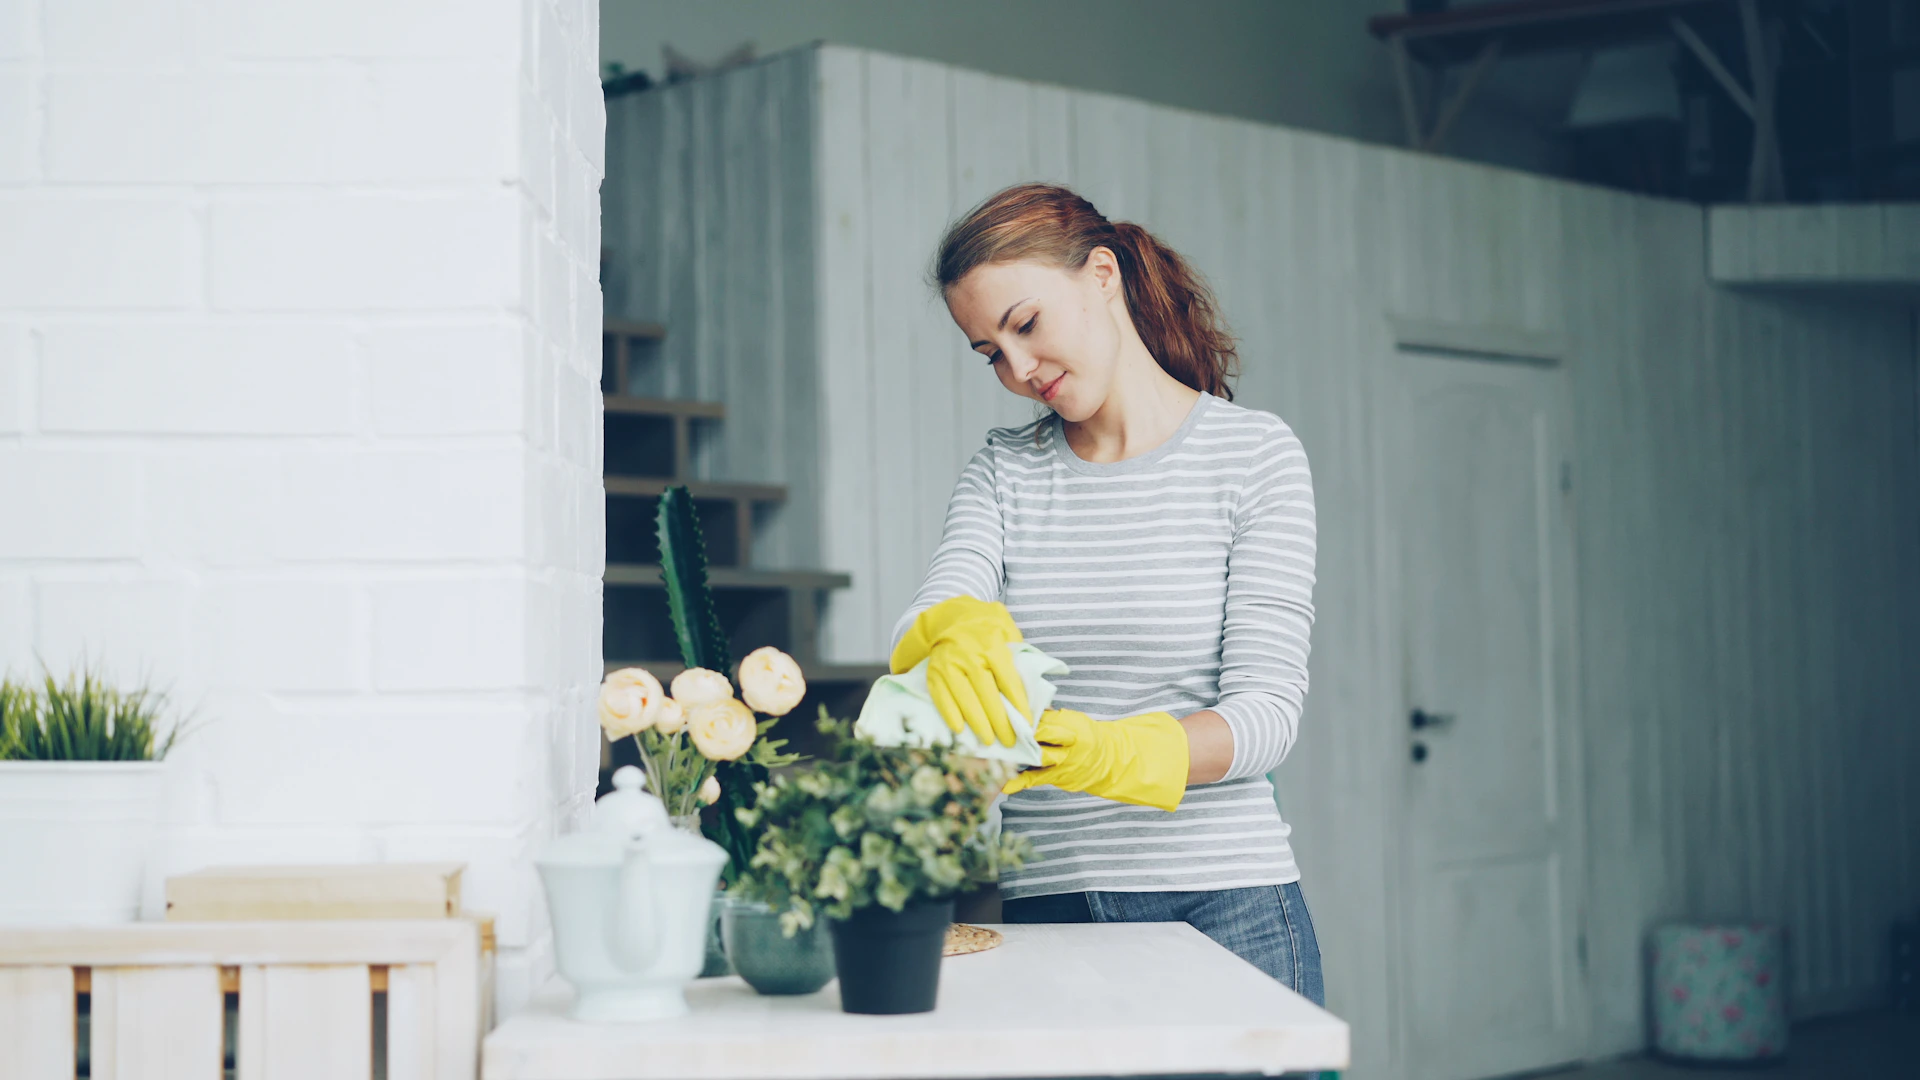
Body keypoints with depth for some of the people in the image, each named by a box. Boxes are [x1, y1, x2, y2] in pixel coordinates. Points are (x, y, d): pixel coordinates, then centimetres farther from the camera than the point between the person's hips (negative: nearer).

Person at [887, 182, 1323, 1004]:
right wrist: (953, 636, -30)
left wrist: (1110, 756, -27)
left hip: (1223, 908, -2)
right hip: (1042, 907, 3)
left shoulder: (1255, 456, -2)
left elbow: (1267, 707, -9)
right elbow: (915, 633, -6)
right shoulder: (1003, 472, 10)